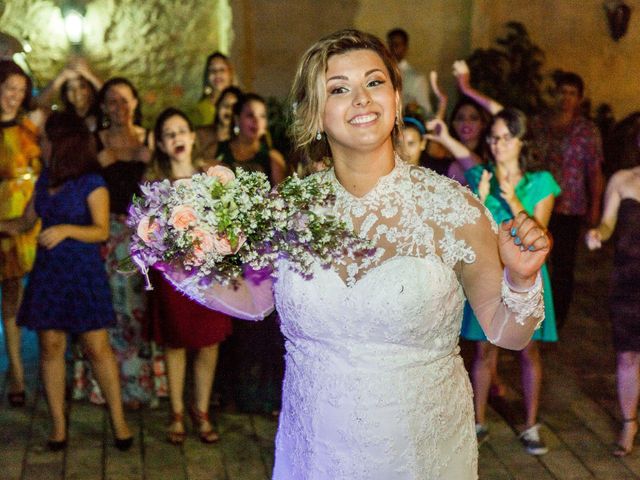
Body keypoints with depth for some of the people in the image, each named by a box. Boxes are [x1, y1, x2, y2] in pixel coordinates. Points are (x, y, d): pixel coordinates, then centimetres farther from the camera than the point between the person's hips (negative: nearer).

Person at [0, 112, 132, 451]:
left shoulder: (92, 184, -8)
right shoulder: (45, 180, 10)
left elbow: (101, 231, -14)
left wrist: (66, 229, -26)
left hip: (83, 272, -5)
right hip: (48, 271, 6)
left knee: (97, 347, -4)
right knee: (50, 346, 4)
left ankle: (118, 420, 8)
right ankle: (58, 424, 13)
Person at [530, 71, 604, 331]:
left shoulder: (588, 130, 0)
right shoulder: (537, 123, 7)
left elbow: (595, 172, 0)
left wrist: (594, 207, -4)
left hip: (569, 209, -2)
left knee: (563, 265, 5)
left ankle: (557, 319, 18)